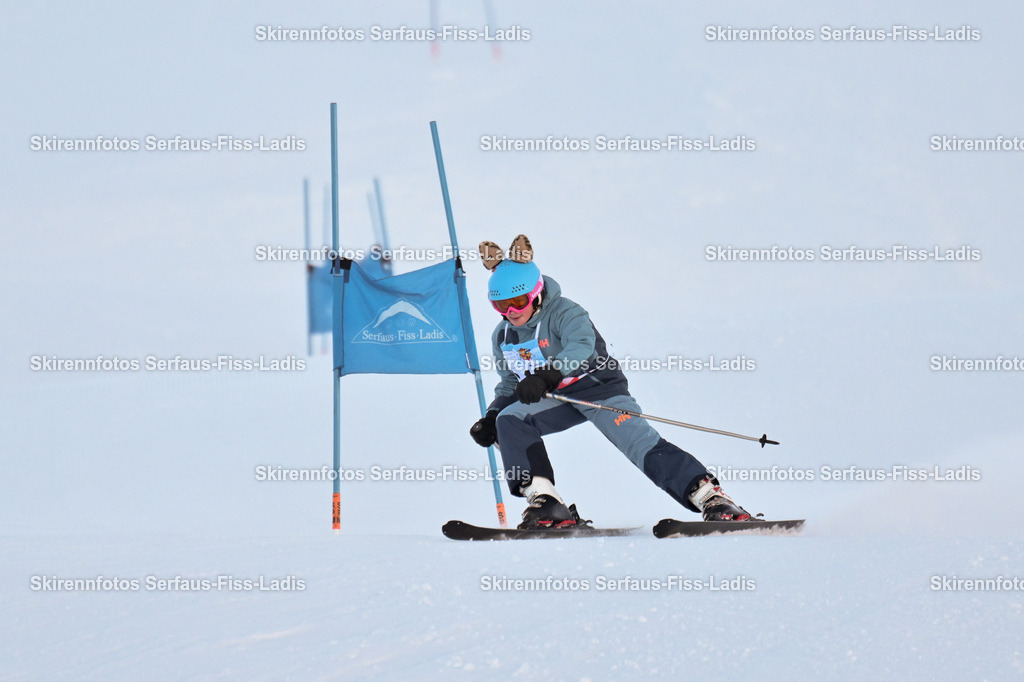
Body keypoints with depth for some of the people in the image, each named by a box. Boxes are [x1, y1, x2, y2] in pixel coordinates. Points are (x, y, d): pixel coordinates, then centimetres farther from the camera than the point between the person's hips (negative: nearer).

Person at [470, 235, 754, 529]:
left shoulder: (564, 312, -16)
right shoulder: (502, 337, 6)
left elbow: (581, 348, -36)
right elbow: (509, 384, 19)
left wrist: (545, 376, -52)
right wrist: (491, 417, 0)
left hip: (598, 389, -6)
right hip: (555, 401, 6)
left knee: (644, 446, -22)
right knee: (509, 421, -21)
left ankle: (713, 498, -27)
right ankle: (544, 500, -26)